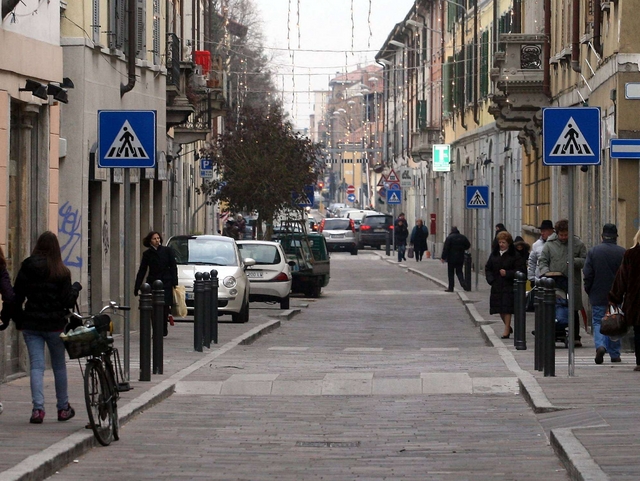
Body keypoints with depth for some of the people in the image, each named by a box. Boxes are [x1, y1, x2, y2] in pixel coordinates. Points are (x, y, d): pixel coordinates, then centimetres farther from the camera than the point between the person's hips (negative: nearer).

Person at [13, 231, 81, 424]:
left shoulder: (26, 268, -1)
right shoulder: (61, 272, -7)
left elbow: (16, 297, 0)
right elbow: (68, 301, -8)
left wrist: (18, 320, 13)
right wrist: (76, 287, 10)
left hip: (31, 324, 1)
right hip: (55, 325, -1)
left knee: (36, 365, 0)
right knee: (59, 365, 13)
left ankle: (38, 408, -13)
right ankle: (63, 408, 22)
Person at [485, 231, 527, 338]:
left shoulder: (515, 255, -6)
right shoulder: (494, 254, 11)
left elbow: (520, 270, -9)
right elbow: (488, 268, 16)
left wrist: (507, 273, -18)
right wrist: (490, 279, 0)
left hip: (509, 286, -6)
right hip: (497, 286, 6)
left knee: (507, 308, -8)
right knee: (500, 309, 10)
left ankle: (506, 330, -1)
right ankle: (508, 327, 29)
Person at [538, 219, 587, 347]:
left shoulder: (578, 244, 6)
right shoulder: (550, 244, 8)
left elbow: (586, 261, 5)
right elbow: (542, 261, 9)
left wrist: (575, 261, -14)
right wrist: (546, 272, -10)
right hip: (554, 282, 0)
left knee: (574, 311, 3)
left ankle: (575, 337, 10)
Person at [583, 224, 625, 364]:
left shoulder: (593, 251, -4)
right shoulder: (622, 252, -6)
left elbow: (587, 274, -3)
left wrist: (588, 291, 10)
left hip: (598, 296, 0)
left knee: (598, 322, 7)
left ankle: (600, 345, -18)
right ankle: (615, 354, 14)